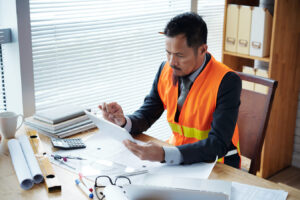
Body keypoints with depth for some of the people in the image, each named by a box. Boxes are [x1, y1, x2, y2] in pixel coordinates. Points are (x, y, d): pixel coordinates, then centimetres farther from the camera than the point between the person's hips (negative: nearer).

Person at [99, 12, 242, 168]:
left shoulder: (227, 82, -20)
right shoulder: (165, 70, -4)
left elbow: (218, 144, -26)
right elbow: (145, 117, 4)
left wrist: (164, 155, -39)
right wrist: (122, 121, -20)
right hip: (178, 156, 5)